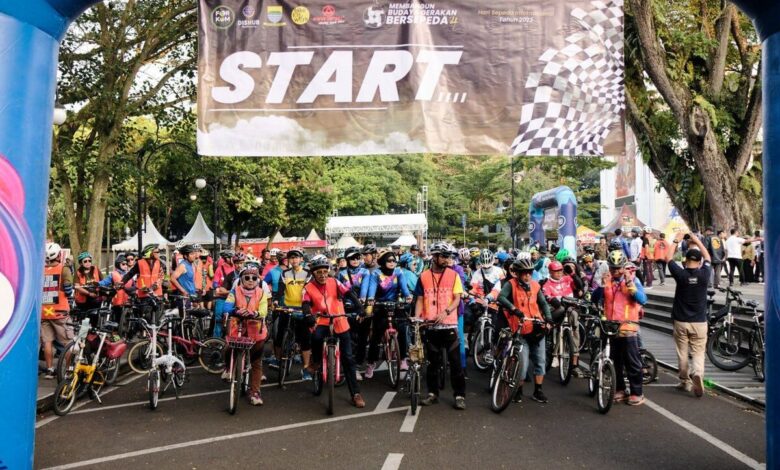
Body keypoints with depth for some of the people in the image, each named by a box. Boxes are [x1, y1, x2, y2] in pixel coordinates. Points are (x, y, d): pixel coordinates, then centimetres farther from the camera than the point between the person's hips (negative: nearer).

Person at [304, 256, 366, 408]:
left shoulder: (334, 283, -3)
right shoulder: (308, 288, -4)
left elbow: (349, 293, -14)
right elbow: (306, 305, -17)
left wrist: (359, 307, -32)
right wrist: (308, 316, -40)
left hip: (340, 323, 1)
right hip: (322, 322, -1)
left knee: (347, 358, 0)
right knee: (316, 337, -36)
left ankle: (356, 393, 7)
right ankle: (316, 361, -4)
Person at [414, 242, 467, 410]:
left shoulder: (453, 275, 1)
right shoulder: (424, 276, 4)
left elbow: (457, 298, -4)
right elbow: (420, 300, 7)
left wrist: (446, 312, -20)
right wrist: (416, 317, -8)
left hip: (449, 324, -1)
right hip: (430, 326, 2)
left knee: (455, 361, 1)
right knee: (432, 362, 12)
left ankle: (460, 395, 9)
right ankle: (433, 393, 23)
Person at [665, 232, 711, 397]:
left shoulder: (681, 274, -12)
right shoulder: (704, 274, -8)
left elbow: (668, 259, 4)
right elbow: (707, 258, 12)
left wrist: (676, 241, 13)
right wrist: (697, 241, 18)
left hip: (681, 321, 0)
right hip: (699, 322, 1)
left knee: (682, 353, 11)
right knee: (698, 353, 4)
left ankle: (685, 381, 21)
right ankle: (697, 374, -21)